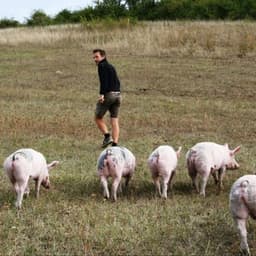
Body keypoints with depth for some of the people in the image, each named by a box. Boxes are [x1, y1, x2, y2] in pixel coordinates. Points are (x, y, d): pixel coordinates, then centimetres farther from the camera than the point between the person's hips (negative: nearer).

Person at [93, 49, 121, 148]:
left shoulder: (102, 66, -4)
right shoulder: (111, 66, 22)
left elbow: (104, 80, -17)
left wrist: (102, 94, -25)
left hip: (108, 94, -8)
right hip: (117, 94, 8)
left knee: (98, 117, 6)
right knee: (114, 120, 5)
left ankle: (107, 136, -8)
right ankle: (115, 143, -1)